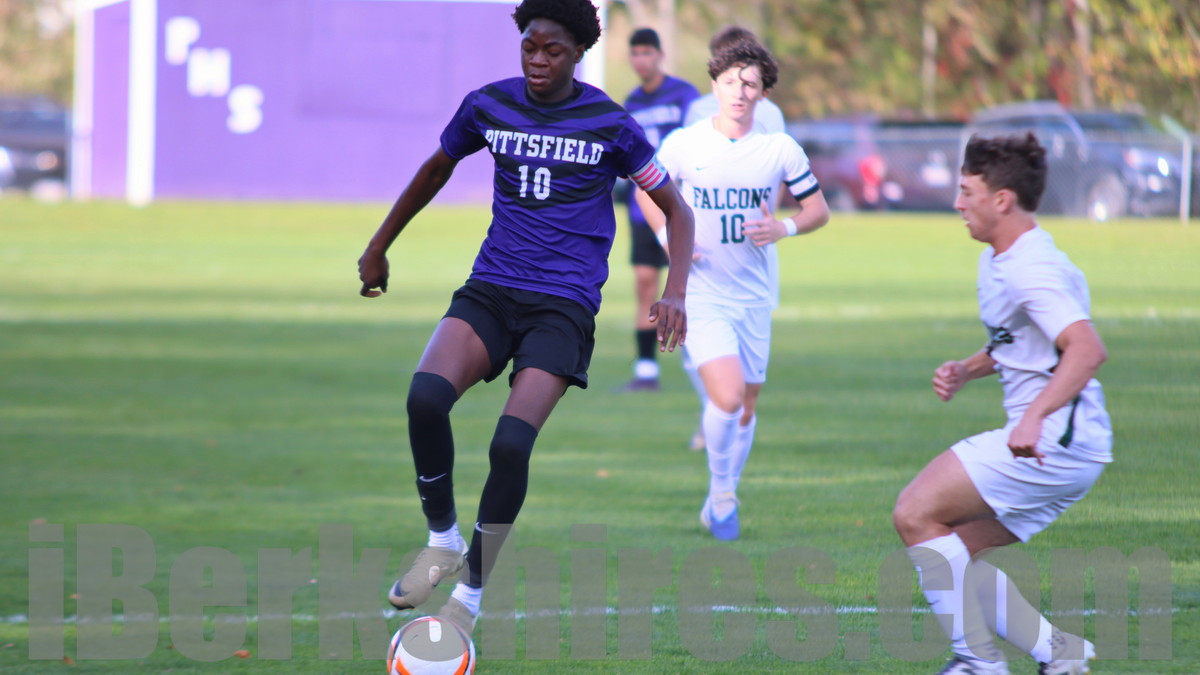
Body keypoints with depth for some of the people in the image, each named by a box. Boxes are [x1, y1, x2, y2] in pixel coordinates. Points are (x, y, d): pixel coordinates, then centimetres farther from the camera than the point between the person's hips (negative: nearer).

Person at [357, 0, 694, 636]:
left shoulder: (609, 124, -3)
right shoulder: (487, 106, 6)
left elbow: (676, 209, 5)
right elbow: (435, 169, 25)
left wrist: (674, 292, -9)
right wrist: (378, 247, 29)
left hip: (565, 303, -3)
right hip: (491, 290, 3)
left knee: (510, 442, -23)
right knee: (425, 395, -27)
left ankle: (472, 589, -4)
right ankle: (442, 541, -5)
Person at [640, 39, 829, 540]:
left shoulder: (781, 150, -3)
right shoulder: (684, 144, -6)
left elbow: (818, 209, 7)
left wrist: (783, 229, -14)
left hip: (754, 297, 3)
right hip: (700, 295, -3)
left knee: (746, 405, 12)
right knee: (728, 396, -21)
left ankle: (723, 499, 34)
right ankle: (721, 492, 3)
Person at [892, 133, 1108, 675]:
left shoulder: (1030, 270, -17)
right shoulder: (995, 262, 16)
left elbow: (1087, 349, -29)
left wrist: (1035, 416, -39)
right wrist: (966, 371, 14)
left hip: (1053, 442, -10)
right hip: (1070, 448, 10)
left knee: (916, 514, -10)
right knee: (956, 553, 13)